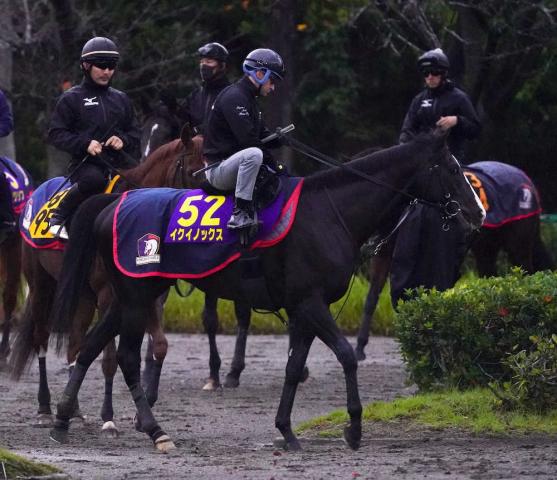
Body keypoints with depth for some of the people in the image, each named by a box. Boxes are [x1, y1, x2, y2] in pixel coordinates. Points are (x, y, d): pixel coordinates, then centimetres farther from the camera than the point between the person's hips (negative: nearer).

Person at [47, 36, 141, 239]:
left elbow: (135, 133, 24)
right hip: (85, 163, -5)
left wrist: (123, 140, -1)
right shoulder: (71, 99, 5)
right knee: (94, 179, -38)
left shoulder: (120, 99, 20)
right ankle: (58, 218, -18)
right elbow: (56, 134, 0)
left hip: (118, 161, 5)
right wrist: (85, 144, -15)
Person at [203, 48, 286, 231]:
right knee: (253, 154, -37)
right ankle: (240, 214, -38)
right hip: (217, 170, -11)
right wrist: (273, 163, -19)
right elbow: (248, 140, -24)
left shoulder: (249, 99, 19)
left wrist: (280, 139, -2)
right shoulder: (234, 97, -16)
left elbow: (262, 135, 19)